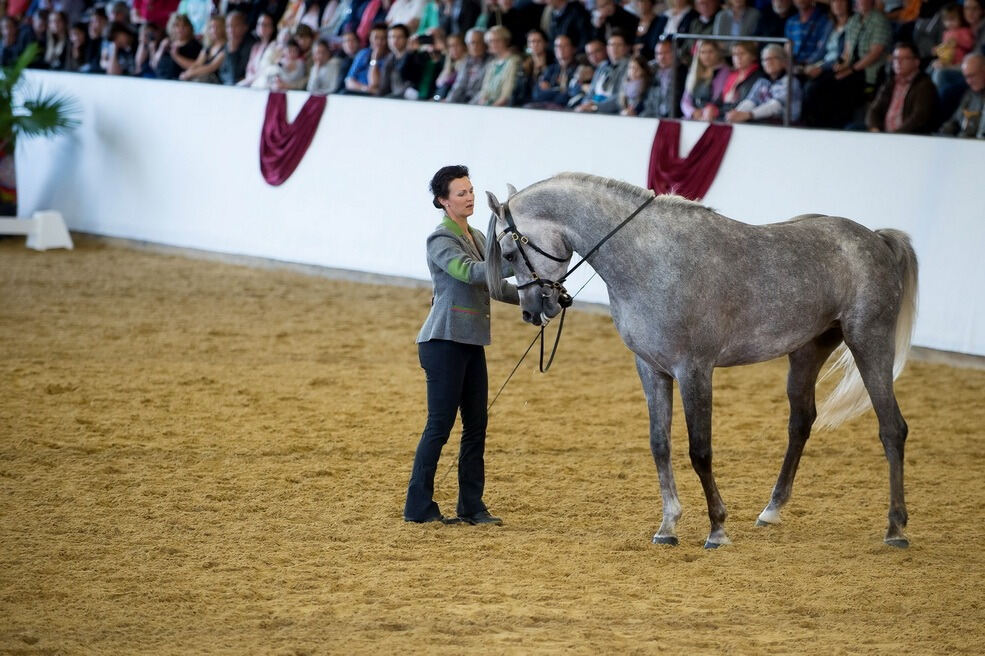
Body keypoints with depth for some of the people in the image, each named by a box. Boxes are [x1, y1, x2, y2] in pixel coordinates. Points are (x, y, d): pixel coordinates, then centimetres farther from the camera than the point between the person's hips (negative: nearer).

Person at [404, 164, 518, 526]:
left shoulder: (477, 238, 16)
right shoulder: (441, 240, -11)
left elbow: (493, 284, 22)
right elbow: (469, 272, -28)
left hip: (472, 342, 9)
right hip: (445, 341, -9)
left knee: (476, 426, 7)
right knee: (440, 425, -6)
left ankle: (472, 506, 12)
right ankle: (418, 506, 1)